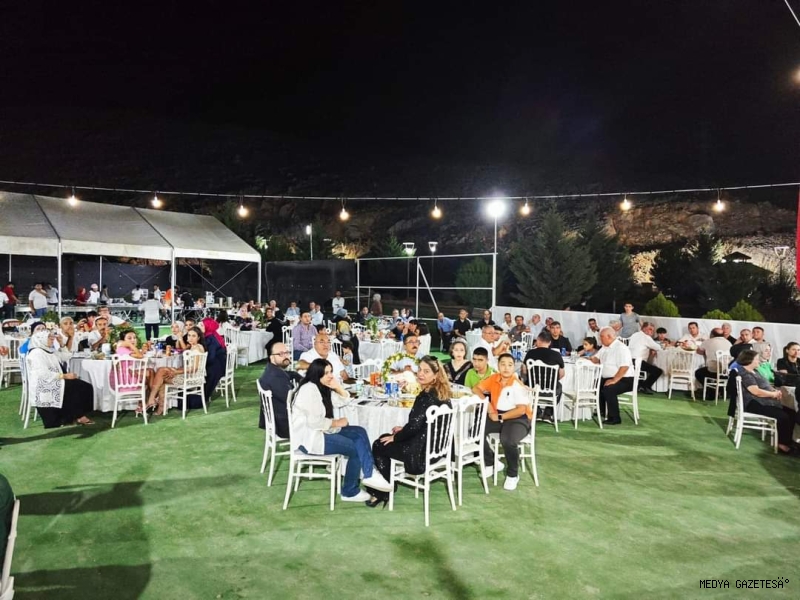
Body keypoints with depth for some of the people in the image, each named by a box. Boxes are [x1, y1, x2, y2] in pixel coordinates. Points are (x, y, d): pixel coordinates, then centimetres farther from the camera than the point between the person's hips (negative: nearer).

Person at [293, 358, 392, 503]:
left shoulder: (323, 388, 11)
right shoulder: (309, 389, -20)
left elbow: (343, 401, 14)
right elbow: (314, 422, -26)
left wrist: (338, 387, -5)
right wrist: (336, 422, -12)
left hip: (321, 431, 10)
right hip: (308, 437, -10)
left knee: (359, 433, -2)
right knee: (355, 449, -10)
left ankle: (369, 474, -11)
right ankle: (350, 492, 4)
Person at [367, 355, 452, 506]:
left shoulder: (427, 397, -23)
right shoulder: (442, 393, 4)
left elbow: (415, 425, -24)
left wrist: (395, 437, -7)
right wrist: (403, 429, 13)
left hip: (423, 450, -9)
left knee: (378, 446, 10)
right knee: (383, 438, 20)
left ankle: (383, 492, 24)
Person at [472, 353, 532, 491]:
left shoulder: (518, 385, -15)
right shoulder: (494, 379, 1)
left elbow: (521, 410, -21)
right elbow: (476, 389, 5)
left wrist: (499, 417, -18)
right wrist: (487, 404, -11)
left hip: (518, 419, -6)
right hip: (497, 416, 6)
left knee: (508, 440, -36)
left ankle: (513, 475, -7)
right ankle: (491, 463, 7)